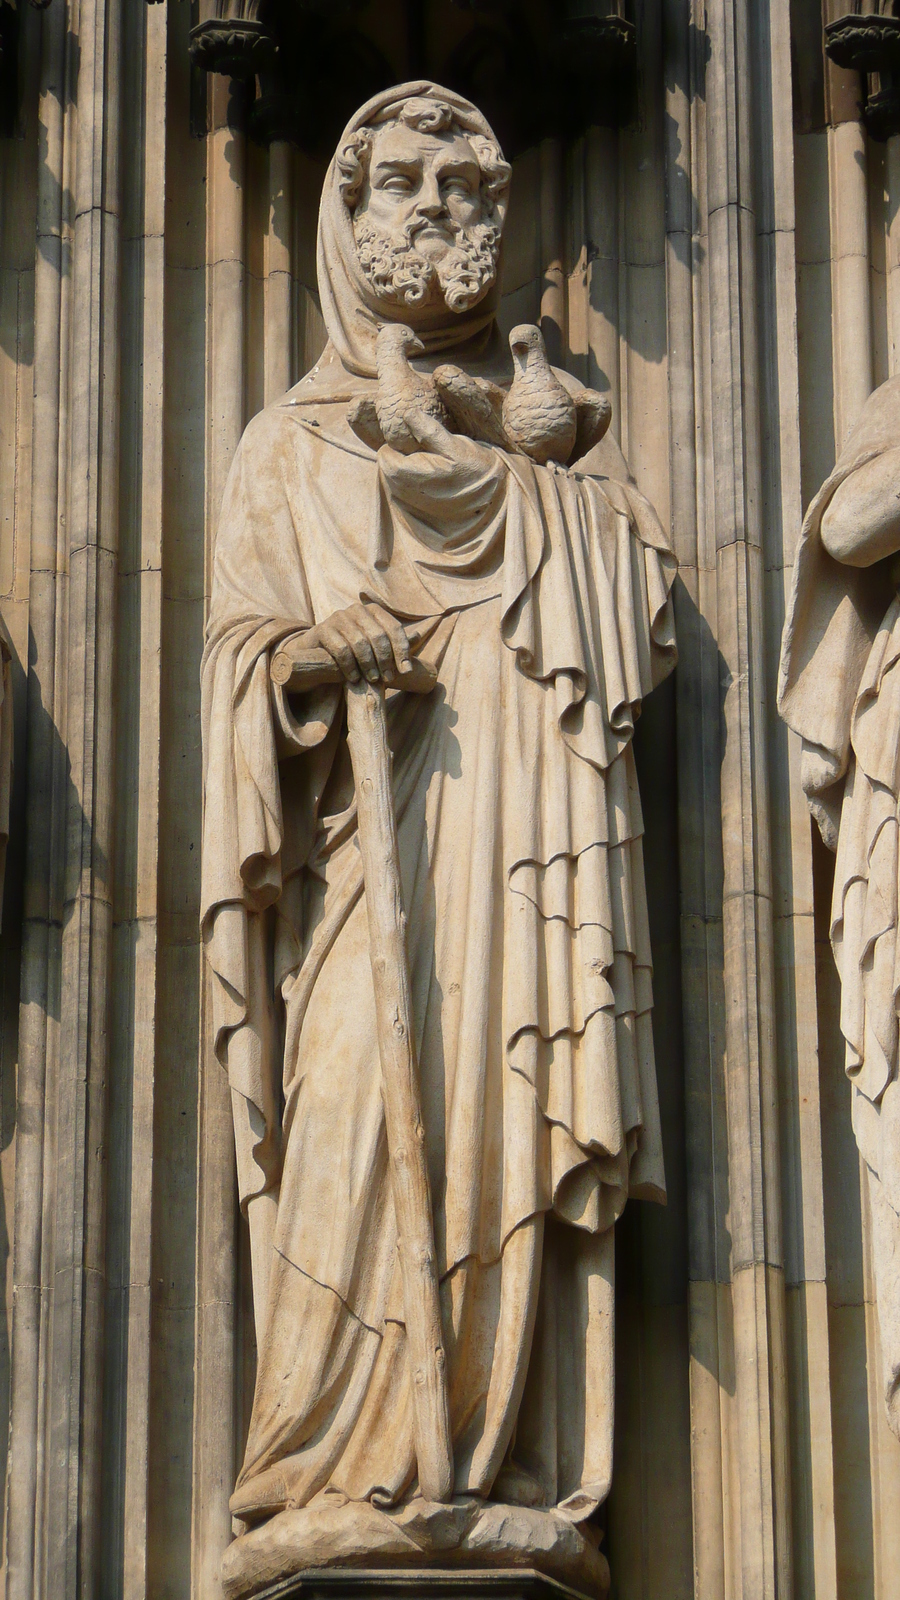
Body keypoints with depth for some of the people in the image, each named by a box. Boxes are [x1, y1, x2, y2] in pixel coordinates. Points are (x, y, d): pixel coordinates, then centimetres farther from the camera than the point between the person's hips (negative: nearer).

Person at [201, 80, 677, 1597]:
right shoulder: (288, 447, 21)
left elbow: (629, 605, 14)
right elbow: (239, 643, 8)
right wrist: (313, 655, -14)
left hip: (522, 829, 2)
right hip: (365, 825, -1)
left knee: (517, 1121, -11)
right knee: (358, 1117, -18)